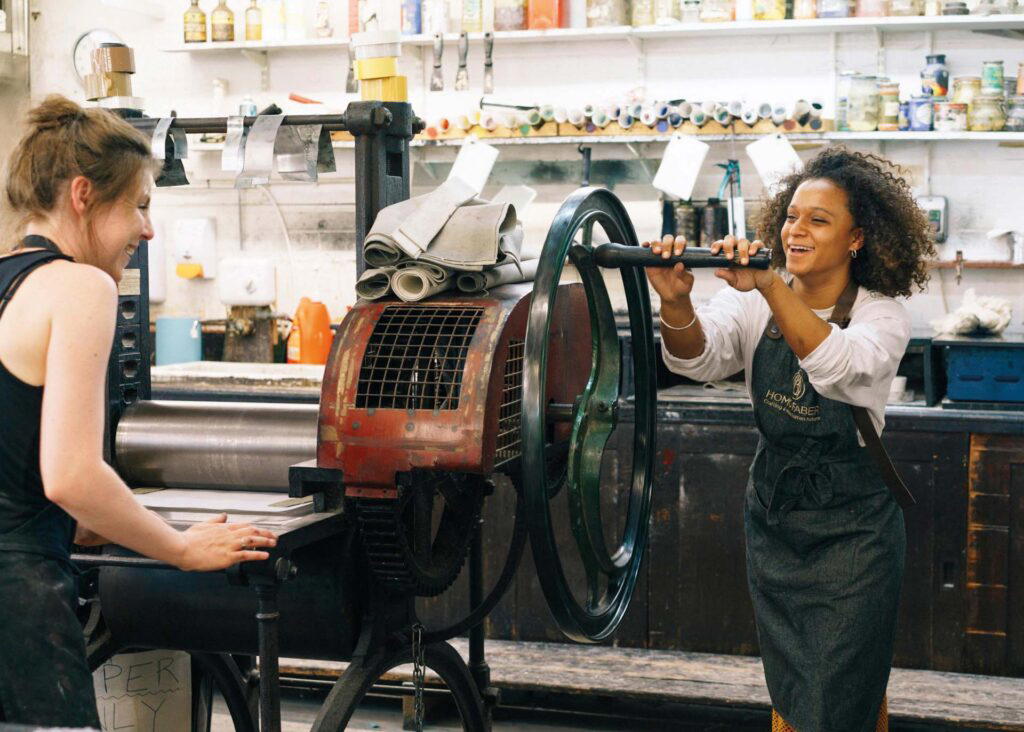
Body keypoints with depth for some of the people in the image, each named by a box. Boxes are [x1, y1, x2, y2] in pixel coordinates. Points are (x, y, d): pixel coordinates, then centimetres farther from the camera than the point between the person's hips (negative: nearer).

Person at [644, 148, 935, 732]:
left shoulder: (884, 314, -11)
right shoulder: (756, 302, -2)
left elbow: (837, 365, -34)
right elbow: (699, 357, -21)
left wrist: (771, 286, -48)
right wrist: (676, 303, -43)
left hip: (853, 524, -3)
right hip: (773, 510, 4)